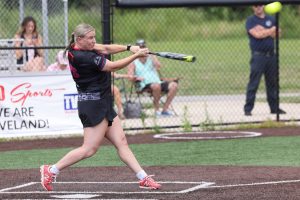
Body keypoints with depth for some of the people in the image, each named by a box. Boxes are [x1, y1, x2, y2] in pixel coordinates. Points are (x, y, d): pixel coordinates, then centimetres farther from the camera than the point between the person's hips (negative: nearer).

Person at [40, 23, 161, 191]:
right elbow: (113, 66, -17)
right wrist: (136, 56, -12)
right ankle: (51, 170, 1)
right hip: (93, 105, -10)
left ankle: (143, 178, 6)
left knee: (121, 142, 7)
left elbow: (106, 48, 9)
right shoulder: (84, 57, -21)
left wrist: (129, 48, -4)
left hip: (103, 104, 10)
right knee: (89, 149, -8)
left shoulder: (79, 47, 6)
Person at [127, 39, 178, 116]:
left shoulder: (151, 57, 19)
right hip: (144, 86, -4)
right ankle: (156, 109, -22)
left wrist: (151, 56, -7)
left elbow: (158, 66, -1)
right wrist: (137, 78, -19)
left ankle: (165, 109, -17)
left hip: (158, 83, 4)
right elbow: (130, 77, 0)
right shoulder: (133, 63, 13)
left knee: (174, 85, -22)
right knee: (156, 86, -38)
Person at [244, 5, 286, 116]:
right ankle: (248, 109, -7)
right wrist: (270, 31, -4)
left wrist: (263, 31, -11)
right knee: (253, 84, -8)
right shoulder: (251, 20, 1)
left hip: (271, 55, 5)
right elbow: (257, 34, -15)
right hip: (258, 56, -5)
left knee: (272, 83, 10)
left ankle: (274, 108, 17)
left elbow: (276, 34, 0)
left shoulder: (271, 19, 15)